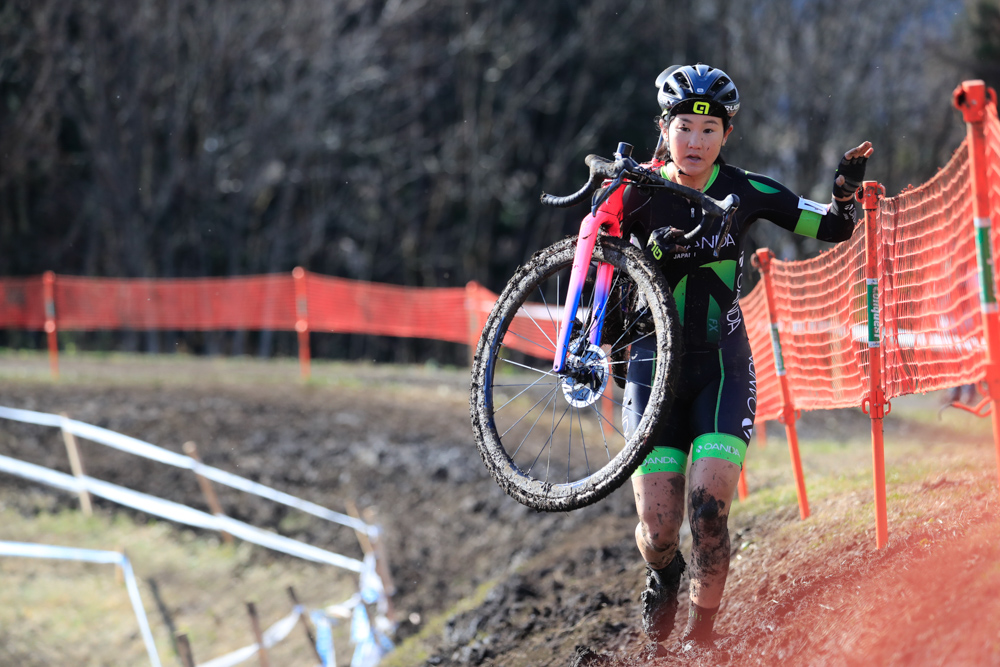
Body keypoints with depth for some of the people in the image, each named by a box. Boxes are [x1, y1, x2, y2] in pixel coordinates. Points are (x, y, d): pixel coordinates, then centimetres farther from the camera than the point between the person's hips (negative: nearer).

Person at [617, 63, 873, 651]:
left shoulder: (746, 191, -2)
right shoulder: (639, 193, -2)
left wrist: (848, 186, -16)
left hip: (722, 367, 0)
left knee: (708, 510, -18)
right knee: (658, 529, -7)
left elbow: (835, 229, 5)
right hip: (655, 366, 0)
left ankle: (701, 633, 3)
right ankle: (663, 577, 29)